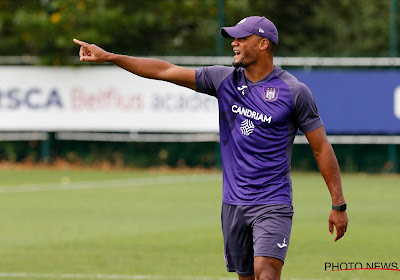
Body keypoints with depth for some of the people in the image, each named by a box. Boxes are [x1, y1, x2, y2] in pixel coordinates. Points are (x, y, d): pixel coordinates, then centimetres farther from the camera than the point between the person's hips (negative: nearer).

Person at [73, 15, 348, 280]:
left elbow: (322, 148, -2)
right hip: (233, 203, 5)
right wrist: (108, 56, 3)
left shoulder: (294, 91, -7)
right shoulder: (224, 79, 6)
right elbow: (164, 71, 7)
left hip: (273, 204, -5)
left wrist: (339, 204, -4)